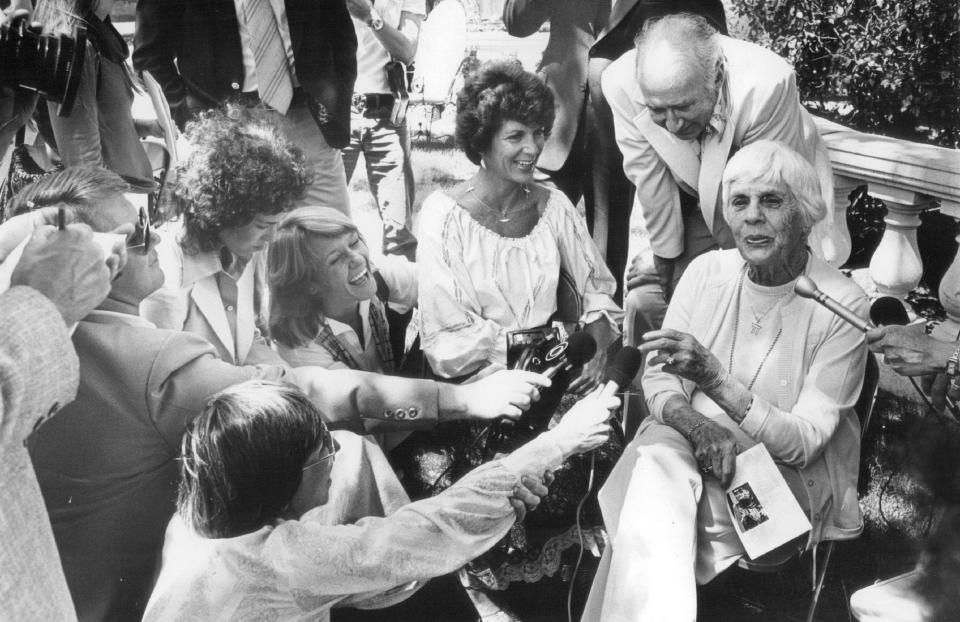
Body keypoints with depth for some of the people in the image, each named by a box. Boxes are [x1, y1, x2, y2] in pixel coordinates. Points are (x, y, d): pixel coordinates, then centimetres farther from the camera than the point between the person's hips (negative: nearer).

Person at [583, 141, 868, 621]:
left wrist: (715, 378, -28)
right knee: (658, 458, -31)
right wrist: (697, 425, -20)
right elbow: (657, 379, 3)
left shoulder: (843, 306, -12)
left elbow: (804, 443, -15)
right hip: (690, 444, 3)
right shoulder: (706, 271, -1)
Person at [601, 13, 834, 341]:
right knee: (645, 299, -6)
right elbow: (650, 181, -17)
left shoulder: (768, 85, -38)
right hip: (694, 202, 3)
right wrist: (666, 258, -8)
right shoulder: (622, 84, -29)